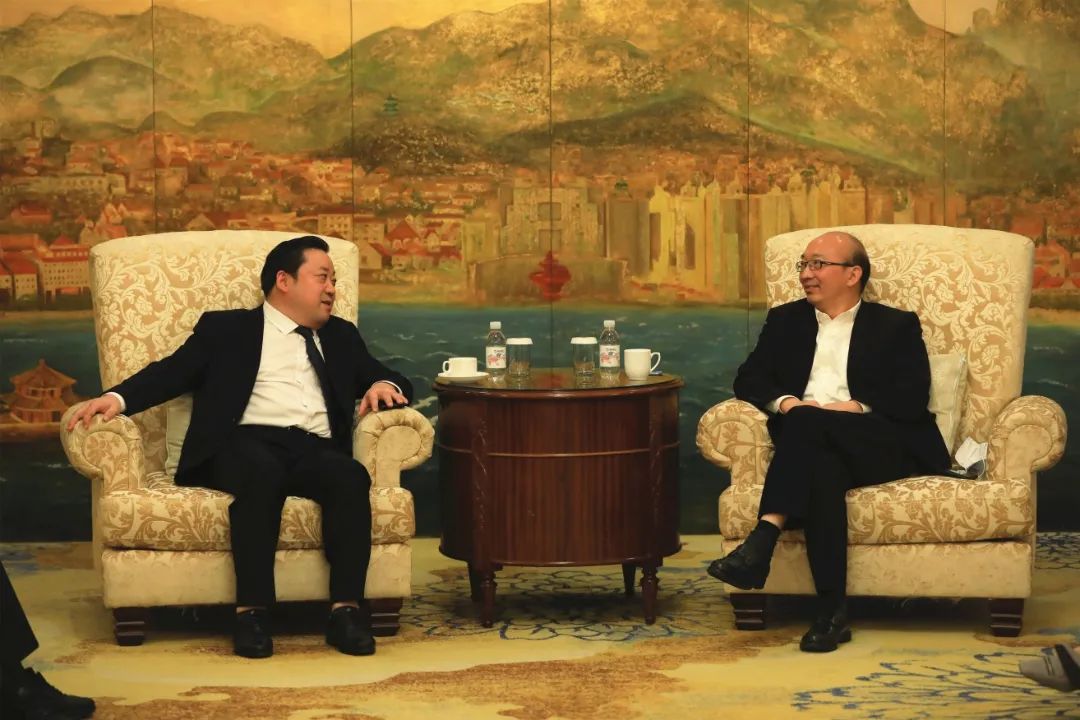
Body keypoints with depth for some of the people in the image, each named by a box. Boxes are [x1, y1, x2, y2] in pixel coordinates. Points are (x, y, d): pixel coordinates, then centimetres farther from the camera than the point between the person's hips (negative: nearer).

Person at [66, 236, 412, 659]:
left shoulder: (340, 336, 31)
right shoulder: (225, 329, 19)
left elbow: (383, 374, 26)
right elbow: (173, 371, 8)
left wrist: (383, 385, 0)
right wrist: (118, 398, -11)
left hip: (315, 450, 3)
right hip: (247, 442, -3)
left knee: (351, 476, -32)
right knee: (263, 473, -38)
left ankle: (345, 610, -34)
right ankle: (252, 612, -36)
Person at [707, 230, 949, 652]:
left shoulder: (896, 327, 16)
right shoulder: (785, 321, 27)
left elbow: (912, 400, 1)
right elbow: (748, 379, 13)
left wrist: (855, 408, -15)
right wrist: (786, 402, -9)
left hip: (882, 448, -2)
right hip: (812, 445, 2)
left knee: (807, 423, -35)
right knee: (822, 469, -37)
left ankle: (763, 538, -46)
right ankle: (832, 611, -44)